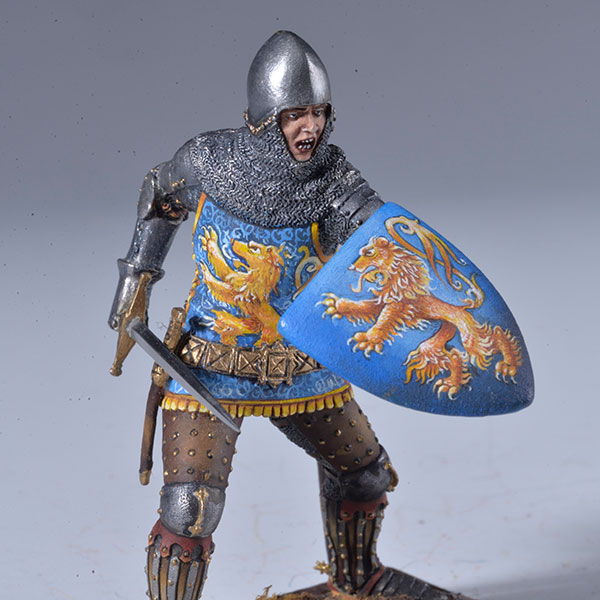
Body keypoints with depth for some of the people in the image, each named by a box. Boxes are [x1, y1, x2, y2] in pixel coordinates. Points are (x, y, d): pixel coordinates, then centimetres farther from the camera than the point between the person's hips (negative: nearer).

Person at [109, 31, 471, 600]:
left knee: (365, 473, 19)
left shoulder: (331, 175, -15)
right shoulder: (208, 159, -13)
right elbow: (160, 196, 9)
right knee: (188, 509, -15)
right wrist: (135, 278, 6)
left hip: (301, 367, 3)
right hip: (212, 369, -2)